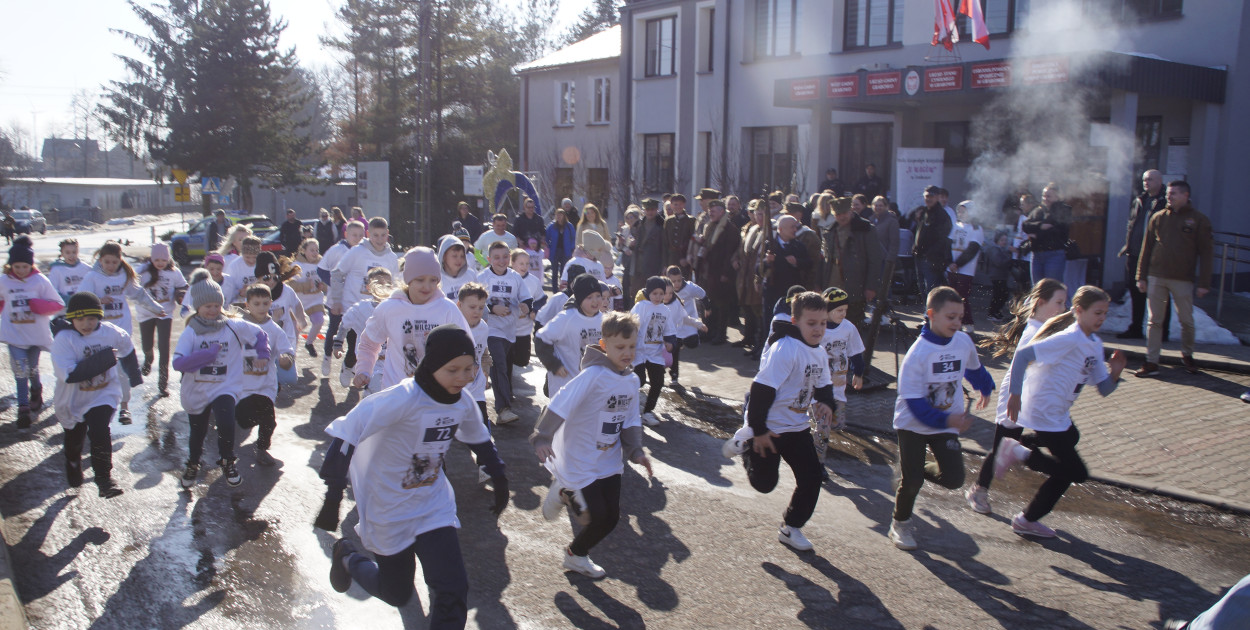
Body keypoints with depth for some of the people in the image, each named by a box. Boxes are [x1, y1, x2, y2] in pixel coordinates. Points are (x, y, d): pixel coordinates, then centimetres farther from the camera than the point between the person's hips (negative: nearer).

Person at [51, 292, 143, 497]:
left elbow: (127, 350, 10)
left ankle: (104, 478, -10)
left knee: (99, 432, -22)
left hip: (104, 394, 0)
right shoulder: (63, 340, -23)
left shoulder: (110, 333, -13)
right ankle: (73, 465, 55)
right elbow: (70, 374, -34)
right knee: (74, 439, 21)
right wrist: (104, 359, -34)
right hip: (73, 399, 0)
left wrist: (134, 376, 22)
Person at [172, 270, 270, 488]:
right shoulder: (190, 332, -9)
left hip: (225, 387, -1)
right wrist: (210, 353, -24)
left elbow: (260, 335, 10)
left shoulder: (234, 327, -6)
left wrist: (262, 355, 2)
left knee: (226, 423, -26)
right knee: (198, 432, 18)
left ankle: (227, 462, 3)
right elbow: (178, 363, -21)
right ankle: (193, 465, 50)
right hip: (196, 391, 1)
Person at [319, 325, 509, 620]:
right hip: (390, 512, -4)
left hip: (434, 506, 5)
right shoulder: (404, 399, -28)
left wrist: (499, 479, 16)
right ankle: (348, 556, 43)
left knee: (452, 591, -7)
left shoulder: (462, 402, -7)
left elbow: (479, 440, 14)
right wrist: (333, 495, -33)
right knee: (397, 594, 15)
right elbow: (346, 434, -31)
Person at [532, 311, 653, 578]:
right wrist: (542, 438, -35)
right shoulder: (593, 375, -23)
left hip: (609, 461, 7)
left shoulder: (632, 380, 1)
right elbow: (559, 405, -27)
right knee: (596, 515, -7)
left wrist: (635, 450, -1)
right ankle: (564, 492, 22)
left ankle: (577, 556, 33)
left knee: (610, 517, 8)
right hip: (580, 462, -7)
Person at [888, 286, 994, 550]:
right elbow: (914, 401, -24)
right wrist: (947, 420, -34)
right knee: (911, 480, -5)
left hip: (947, 422, 4)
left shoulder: (964, 342, -7)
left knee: (954, 478, -7)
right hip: (913, 424, -4)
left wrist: (986, 388, 33)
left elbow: (974, 369, 17)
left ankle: (921, 471, 26)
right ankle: (900, 524, 22)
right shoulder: (917, 353, -23)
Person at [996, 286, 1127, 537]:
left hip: (1059, 415, 9)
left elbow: (1104, 389, 9)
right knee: (1075, 472, -5)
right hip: (1044, 415, -9)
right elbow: (1022, 355, -29)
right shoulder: (1069, 339, -20)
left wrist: (1114, 372, -12)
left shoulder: (1095, 344, 8)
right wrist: (1015, 395, -30)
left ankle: (1019, 450, 22)